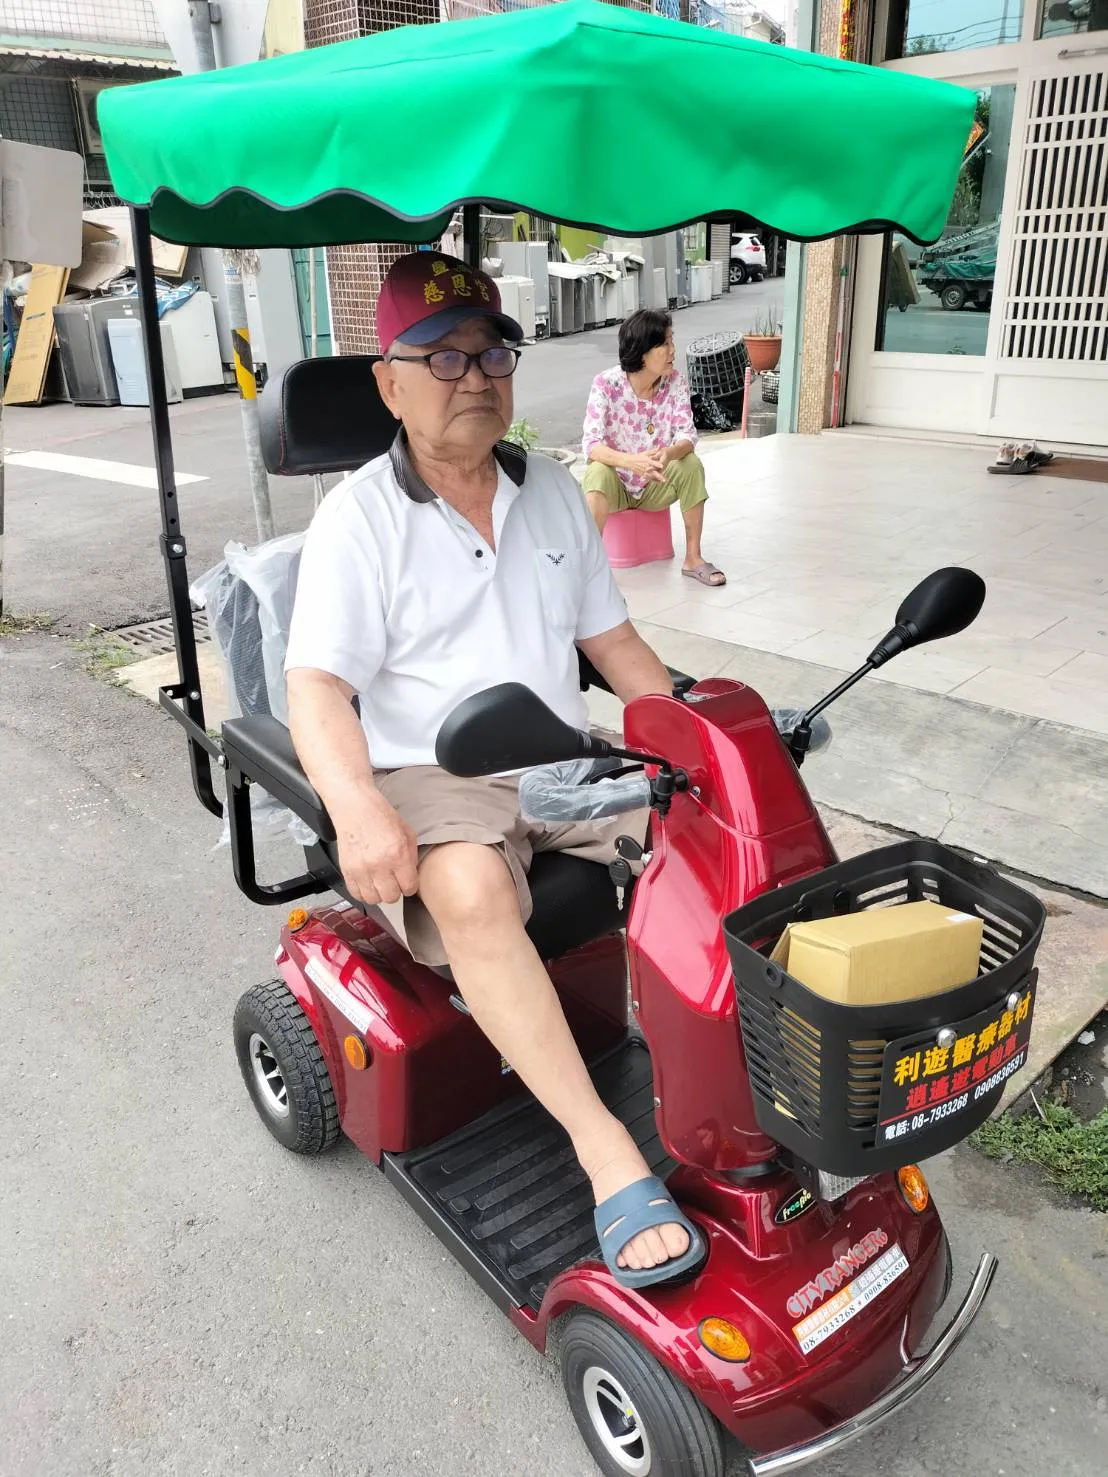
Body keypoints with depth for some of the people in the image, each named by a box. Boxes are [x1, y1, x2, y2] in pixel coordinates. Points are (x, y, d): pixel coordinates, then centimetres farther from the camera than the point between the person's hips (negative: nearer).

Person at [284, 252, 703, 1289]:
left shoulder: (553, 493, 12)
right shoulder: (359, 517, -4)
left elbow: (613, 640, 16)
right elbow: (318, 687, -13)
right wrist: (356, 806, -32)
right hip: (431, 780, -5)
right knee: (471, 890, -36)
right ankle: (604, 1148, -29)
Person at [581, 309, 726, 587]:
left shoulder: (675, 382, -10)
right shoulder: (606, 384, -20)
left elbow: (687, 435, -16)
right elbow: (591, 444, -27)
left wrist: (669, 454, -41)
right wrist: (632, 462, -46)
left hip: (656, 486, 3)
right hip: (615, 485, -3)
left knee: (691, 465, -24)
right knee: (598, 473, -35)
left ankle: (693, 558, -12)